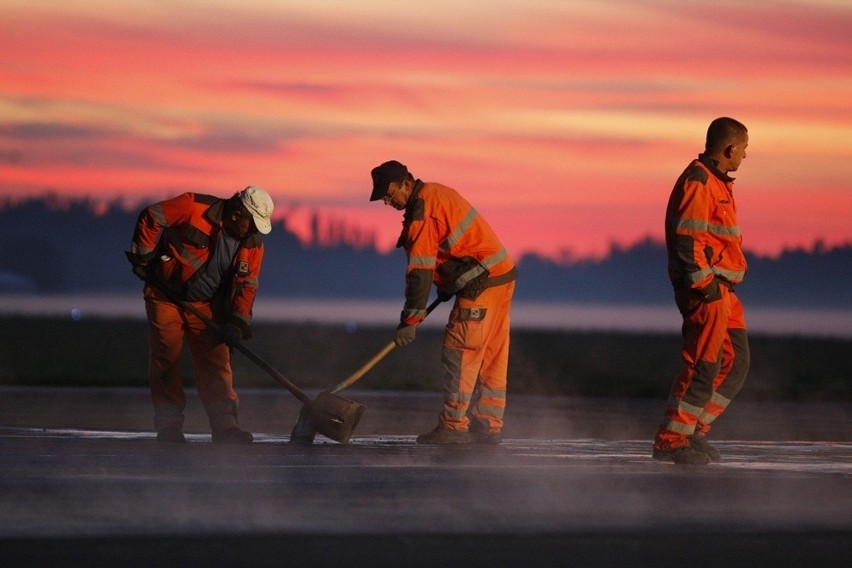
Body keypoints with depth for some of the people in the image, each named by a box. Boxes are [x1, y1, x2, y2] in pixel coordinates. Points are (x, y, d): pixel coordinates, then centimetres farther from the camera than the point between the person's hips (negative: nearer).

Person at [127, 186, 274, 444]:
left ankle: (225, 425, -5)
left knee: (217, 365, -4)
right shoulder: (193, 208, -19)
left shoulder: (252, 244, -3)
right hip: (166, 297, -4)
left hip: (207, 307, 4)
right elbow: (150, 218, -12)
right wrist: (142, 257, -11)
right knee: (165, 362, -1)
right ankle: (169, 427, 4)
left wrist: (238, 322, -10)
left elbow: (247, 284, 1)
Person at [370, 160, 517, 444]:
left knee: (460, 354, -8)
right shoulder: (437, 193, 13)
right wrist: (446, 286, 21)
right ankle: (489, 426, 14)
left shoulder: (422, 213, -18)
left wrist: (410, 320, -18)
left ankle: (453, 426, -8)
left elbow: (420, 271, -20)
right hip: (502, 275, 10)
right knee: (491, 357, 11)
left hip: (482, 282, -10)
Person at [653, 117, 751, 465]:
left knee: (736, 363, 11)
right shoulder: (697, 182, -13)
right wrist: (704, 285, -22)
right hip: (705, 290, -11)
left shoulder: (716, 182, 20)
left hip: (722, 290, 11)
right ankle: (671, 441, -8)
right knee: (703, 365, -11)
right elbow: (686, 239, -20)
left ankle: (693, 430, 15)